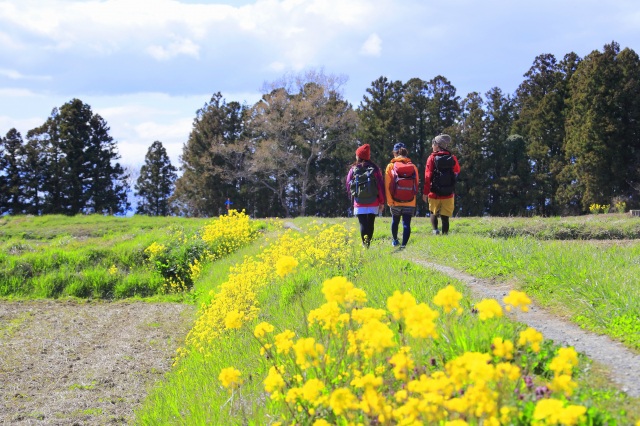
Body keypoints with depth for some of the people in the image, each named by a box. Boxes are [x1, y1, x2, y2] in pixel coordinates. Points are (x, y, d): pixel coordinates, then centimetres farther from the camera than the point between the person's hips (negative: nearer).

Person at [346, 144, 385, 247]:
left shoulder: (353, 169, -2)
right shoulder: (375, 169, 0)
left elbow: (348, 185, 3)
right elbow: (380, 186, -1)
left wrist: (352, 196, 20)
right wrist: (382, 202, 4)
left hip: (359, 204, -1)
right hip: (373, 203, 1)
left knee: (363, 224, -2)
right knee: (370, 224, 12)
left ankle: (364, 244, -15)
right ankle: (368, 242, 13)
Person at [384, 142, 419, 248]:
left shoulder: (390, 166, -4)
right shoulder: (413, 167, 0)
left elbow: (387, 186, -6)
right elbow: (416, 184, 4)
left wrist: (389, 201, -3)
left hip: (395, 201, 0)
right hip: (410, 203, 0)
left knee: (395, 221, 22)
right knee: (406, 224, -1)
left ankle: (394, 240, 41)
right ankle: (404, 244, -13)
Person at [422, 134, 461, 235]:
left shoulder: (432, 158, -7)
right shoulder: (452, 158, 1)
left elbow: (428, 176, -8)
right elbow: (457, 171, 14)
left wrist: (425, 192, -4)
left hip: (435, 193, -2)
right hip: (448, 195, 2)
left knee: (434, 214, 15)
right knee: (445, 217, 6)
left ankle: (435, 229, -7)